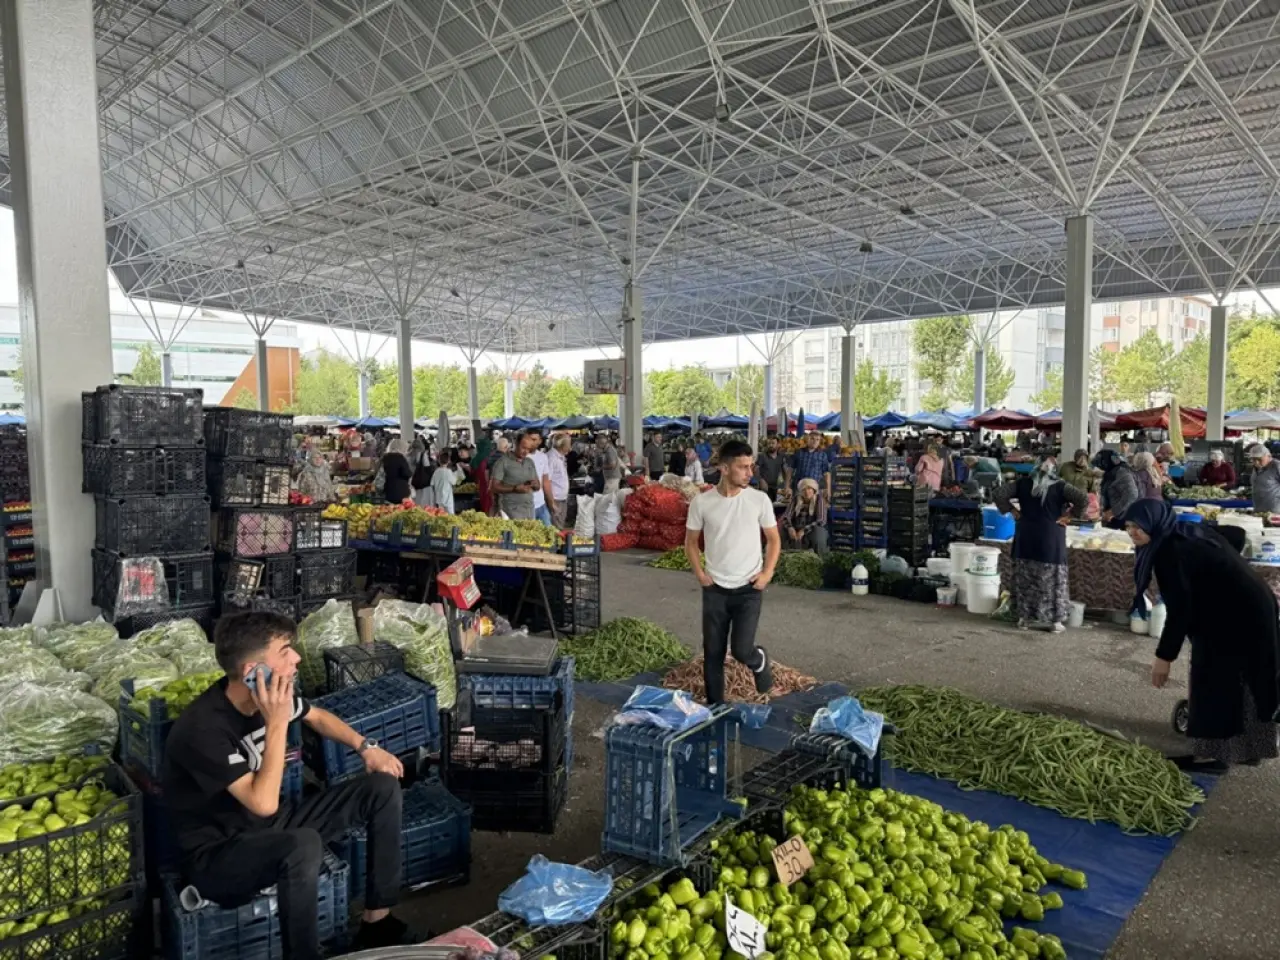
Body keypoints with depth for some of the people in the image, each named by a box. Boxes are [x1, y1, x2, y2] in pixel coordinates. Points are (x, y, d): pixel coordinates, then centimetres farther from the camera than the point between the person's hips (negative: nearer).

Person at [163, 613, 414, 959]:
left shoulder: (270, 694, -6)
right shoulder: (203, 729, -29)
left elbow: (317, 716, 16)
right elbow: (263, 803, -33)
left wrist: (366, 747, 3)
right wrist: (277, 723, -32)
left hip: (268, 825, 8)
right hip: (215, 855, -8)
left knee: (384, 787, -2)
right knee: (304, 844, -40)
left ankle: (378, 922, 6)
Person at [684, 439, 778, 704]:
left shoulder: (759, 499, -6)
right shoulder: (701, 502, -6)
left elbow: (773, 539, 5)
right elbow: (691, 542, 7)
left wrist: (767, 573, -6)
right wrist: (699, 574, -4)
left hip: (749, 589, -1)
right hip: (714, 590, 1)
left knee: (741, 649, -9)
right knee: (713, 653, 8)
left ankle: (760, 660, 28)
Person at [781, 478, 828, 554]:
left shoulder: (819, 499, -10)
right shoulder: (795, 499, -1)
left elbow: (821, 521, -20)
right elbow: (786, 517, -10)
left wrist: (804, 530, -31)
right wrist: (790, 528, -33)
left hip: (815, 531, -3)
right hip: (797, 531, 3)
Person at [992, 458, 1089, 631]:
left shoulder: (1023, 483, 1)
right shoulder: (1060, 486, -4)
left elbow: (998, 494, -3)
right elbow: (1084, 499, -14)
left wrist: (1012, 510, 4)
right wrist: (1069, 514, -5)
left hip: (1026, 537, 2)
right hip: (1051, 538, -2)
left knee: (1025, 578, 10)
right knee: (1052, 580, 5)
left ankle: (1024, 617, 15)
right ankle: (1056, 621, 9)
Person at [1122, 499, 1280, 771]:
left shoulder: (1171, 551, -19)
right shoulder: (1191, 535, 10)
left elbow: (1180, 608, -21)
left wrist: (1164, 656, -17)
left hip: (1232, 618, -10)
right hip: (1252, 610, 10)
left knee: (1214, 680, -1)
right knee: (1240, 681, 18)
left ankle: (1211, 754, 7)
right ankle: (1248, 747, 29)